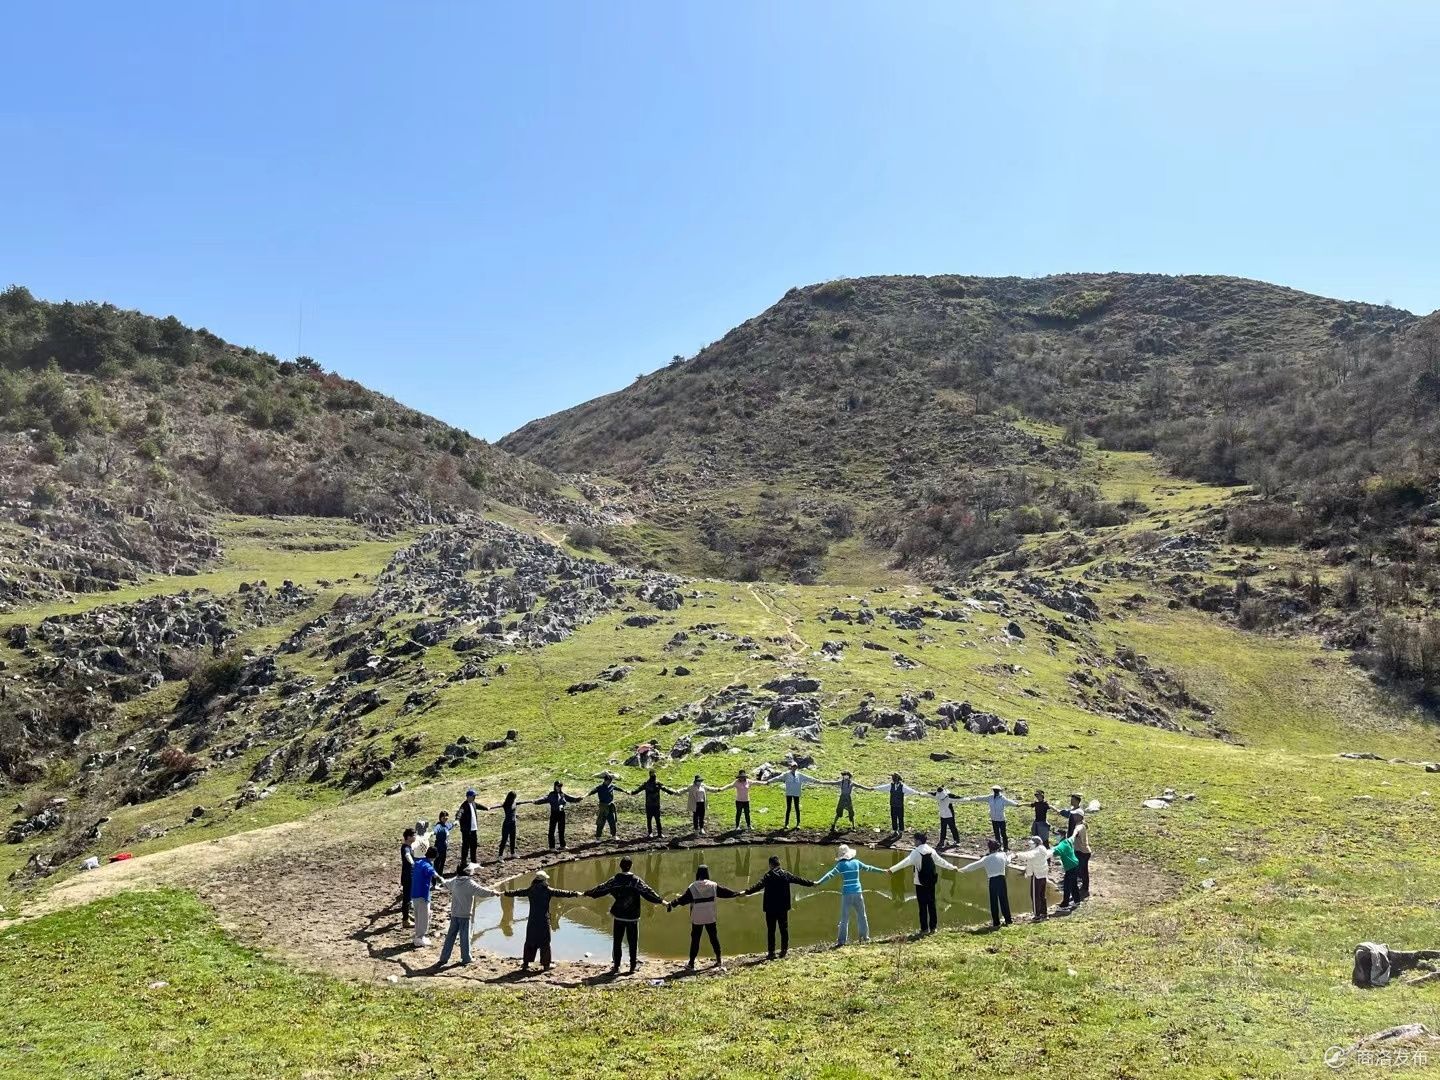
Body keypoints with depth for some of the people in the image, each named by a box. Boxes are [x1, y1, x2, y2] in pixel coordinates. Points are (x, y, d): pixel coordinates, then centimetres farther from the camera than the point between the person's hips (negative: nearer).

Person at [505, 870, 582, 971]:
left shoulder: (530, 890, 0)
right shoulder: (548, 890, -9)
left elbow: (517, 892, 8)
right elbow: (562, 892, -6)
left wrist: (505, 892, 21)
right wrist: (575, 894, 0)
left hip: (532, 921, 3)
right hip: (544, 921, -3)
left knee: (530, 942, 14)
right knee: (545, 943, 7)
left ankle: (525, 964, 15)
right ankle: (546, 964, 11)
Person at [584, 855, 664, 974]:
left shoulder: (615, 880, -4)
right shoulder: (636, 880, -10)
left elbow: (601, 888, 4)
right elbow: (647, 892, -12)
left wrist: (586, 893, 17)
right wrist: (661, 901, -7)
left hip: (618, 916, 2)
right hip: (633, 917, -1)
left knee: (617, 942, 9)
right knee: (633, 942, 9)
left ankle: (616, 966, 8)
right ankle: (633, 966, 14)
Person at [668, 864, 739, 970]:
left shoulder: (693, 887, -8)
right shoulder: (713, 885, -2)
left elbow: (682, 899, -9)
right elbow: (725, 892, 8)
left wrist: (671, 904, -4)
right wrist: (738, 894, 20)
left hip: (697, 919, -2)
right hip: (710, 917, 2)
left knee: (695, 939, 3)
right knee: (714, 937, 15)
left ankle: (691, 963, 3)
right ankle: (718, 959, 20)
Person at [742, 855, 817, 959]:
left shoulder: (768, 875, -11)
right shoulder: (786, 874, 3)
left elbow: (758, 885, -25)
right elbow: (799, 880, 14)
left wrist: (747, 892, -32)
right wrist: (812, 883, 28)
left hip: (771, 908, -4)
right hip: (783, 907, 4)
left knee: (771, 930, 2)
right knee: (784, 929, 14)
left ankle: (771, 953, 2)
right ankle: (784, 951, 17)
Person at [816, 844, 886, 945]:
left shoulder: (841, 865, -4)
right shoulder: (856, 862, 7)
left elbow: (830, 874, -14)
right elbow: (869, 868, 21)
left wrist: (819, 882, -19)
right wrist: (882, 871, 35)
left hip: (846, 894, -3)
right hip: (857, 893, 3)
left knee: (844, 918, -1)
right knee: (861, 915, 20)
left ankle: (841, 940, -6)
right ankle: (864, 936, 27)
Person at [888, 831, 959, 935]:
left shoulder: (916, 852, -13)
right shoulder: (932, 851, 5)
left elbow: (906, 862, -24)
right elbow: (941, 861, 17)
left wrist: (892, 869, -31)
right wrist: (952, 867, 34)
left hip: (920, 883, -5)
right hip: (931, 881, 5)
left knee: (923, 905, 1)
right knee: (932, 904, 11)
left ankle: (924, 928, 3)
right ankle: (933, 927, 17)